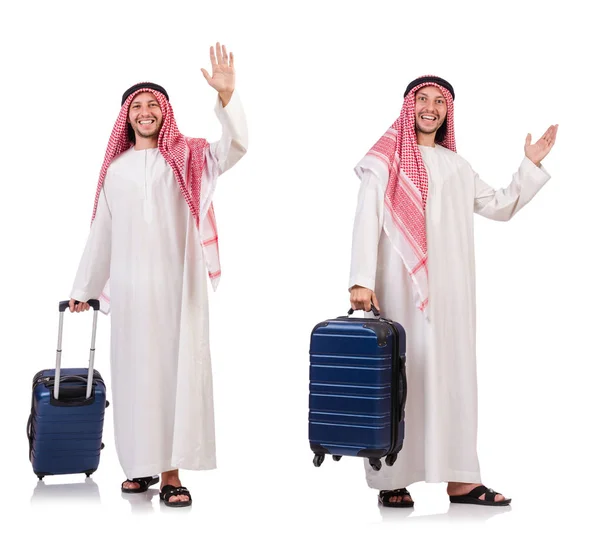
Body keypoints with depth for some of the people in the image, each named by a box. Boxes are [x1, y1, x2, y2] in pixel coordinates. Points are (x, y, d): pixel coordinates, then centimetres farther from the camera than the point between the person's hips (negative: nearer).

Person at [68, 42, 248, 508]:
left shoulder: (187, 159, 5)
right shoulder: (115, 168, 13)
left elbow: (234, 148, -13)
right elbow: (101, 232, 18)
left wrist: (226, 94, -27)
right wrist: (85, 288, 19)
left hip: (179, 282, -2)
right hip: (130, 285, 3)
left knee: (178, 368, -5)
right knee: (136, 371, 5)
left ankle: (172, 472, -3)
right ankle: (143, 465, 15)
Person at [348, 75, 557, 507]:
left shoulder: (455, 165, 17)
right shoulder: (386, 160, 1)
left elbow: (501, 207, 22)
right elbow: (367, 221, -8)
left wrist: (532, 165, 13)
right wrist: (361, 280, -19)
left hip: (448, 289, 5)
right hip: (401, 285, -5)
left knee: (453, 371, 3)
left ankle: (459, 479, 6)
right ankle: (392, 480, 1)